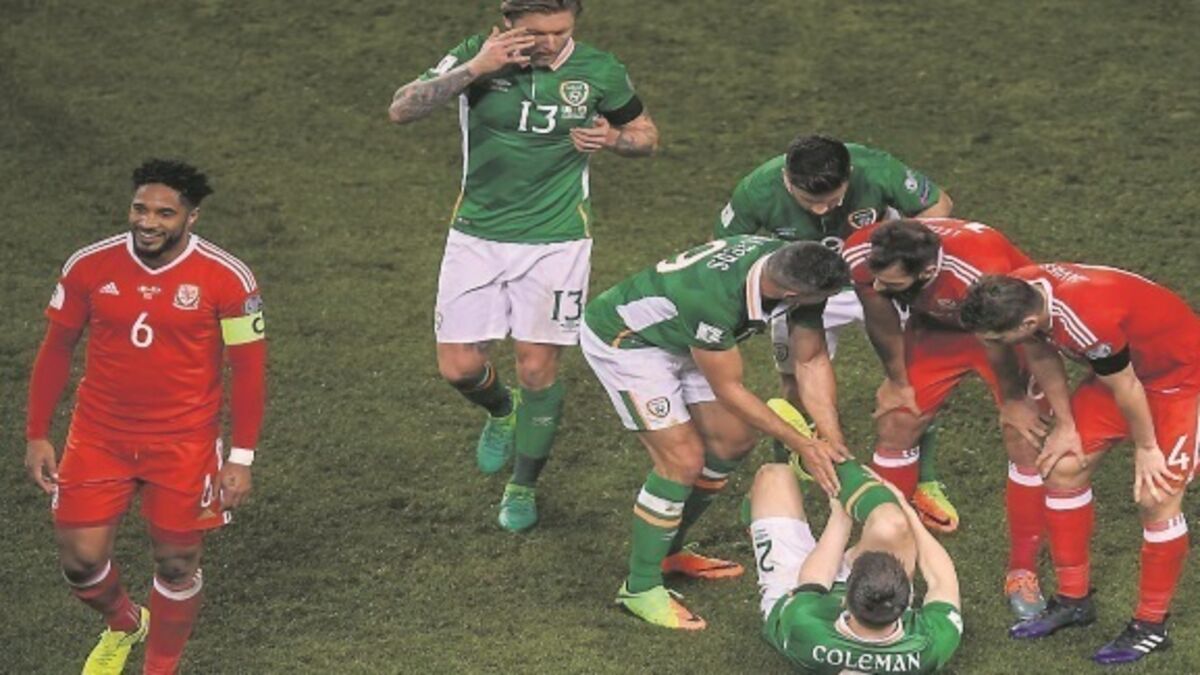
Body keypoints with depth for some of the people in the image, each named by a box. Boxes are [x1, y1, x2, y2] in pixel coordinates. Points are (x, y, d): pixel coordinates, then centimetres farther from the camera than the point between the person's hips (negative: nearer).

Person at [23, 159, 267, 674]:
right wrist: (37, 436, 3)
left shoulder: (227, 279, -12)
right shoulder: (90, 266, -6)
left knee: (177, 564, 6)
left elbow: (249, 367, -5)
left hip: (185, 445, -2)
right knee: (80, 559, 3)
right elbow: (56, 350, 5)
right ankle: (123, 623, 37)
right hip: (98, 438, 2)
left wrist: (241, 458, -8)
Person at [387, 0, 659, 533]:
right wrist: (473, 69, -28)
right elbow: (401, 110, -17)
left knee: (537, 368, -1)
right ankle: (502, 412, 37)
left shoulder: (600, 72, -7)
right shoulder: (477, 57, -9)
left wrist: (612, 139, -15)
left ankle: (523, 487, 22)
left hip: (555, 241, -1)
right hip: (477, 235, 1)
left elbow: (646, 135, 9)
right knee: (459, 367, 1)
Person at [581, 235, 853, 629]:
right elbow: (728, 389, -26)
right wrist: (799, 444, -20)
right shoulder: (715, 298, -41)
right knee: (683, 459, -15)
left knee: (734, 441, 10)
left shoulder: (792, 267, -20)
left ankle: (667, 551, 27)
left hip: (676, 338, 8)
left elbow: (812, 361, -8)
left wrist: (834, 441, -15)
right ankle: (640, 589, -1)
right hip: (622, 341, -8)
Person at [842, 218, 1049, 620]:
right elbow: (882, 323, -10)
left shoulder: (983, 271, -45)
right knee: (894, 425, 3)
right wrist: (897, 382, 4)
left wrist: (1014, 400, -9)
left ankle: (1023, 572, 7)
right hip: (938, 326, 4)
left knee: (1025, 443, -10)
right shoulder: (861, 256, -32)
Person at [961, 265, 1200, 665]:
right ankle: (1073, 600, 20)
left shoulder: (1087, 322, -43)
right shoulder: (1021, 294, -20)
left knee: (1156, 497, -12)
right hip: (1121, 367, 8)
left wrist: (1146, 448, -11)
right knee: (1063, 468, 5)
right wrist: (1066, 427, 6)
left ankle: (1151, 626, 4)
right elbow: (1042, 357, -1)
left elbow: (1125, 388, -27)